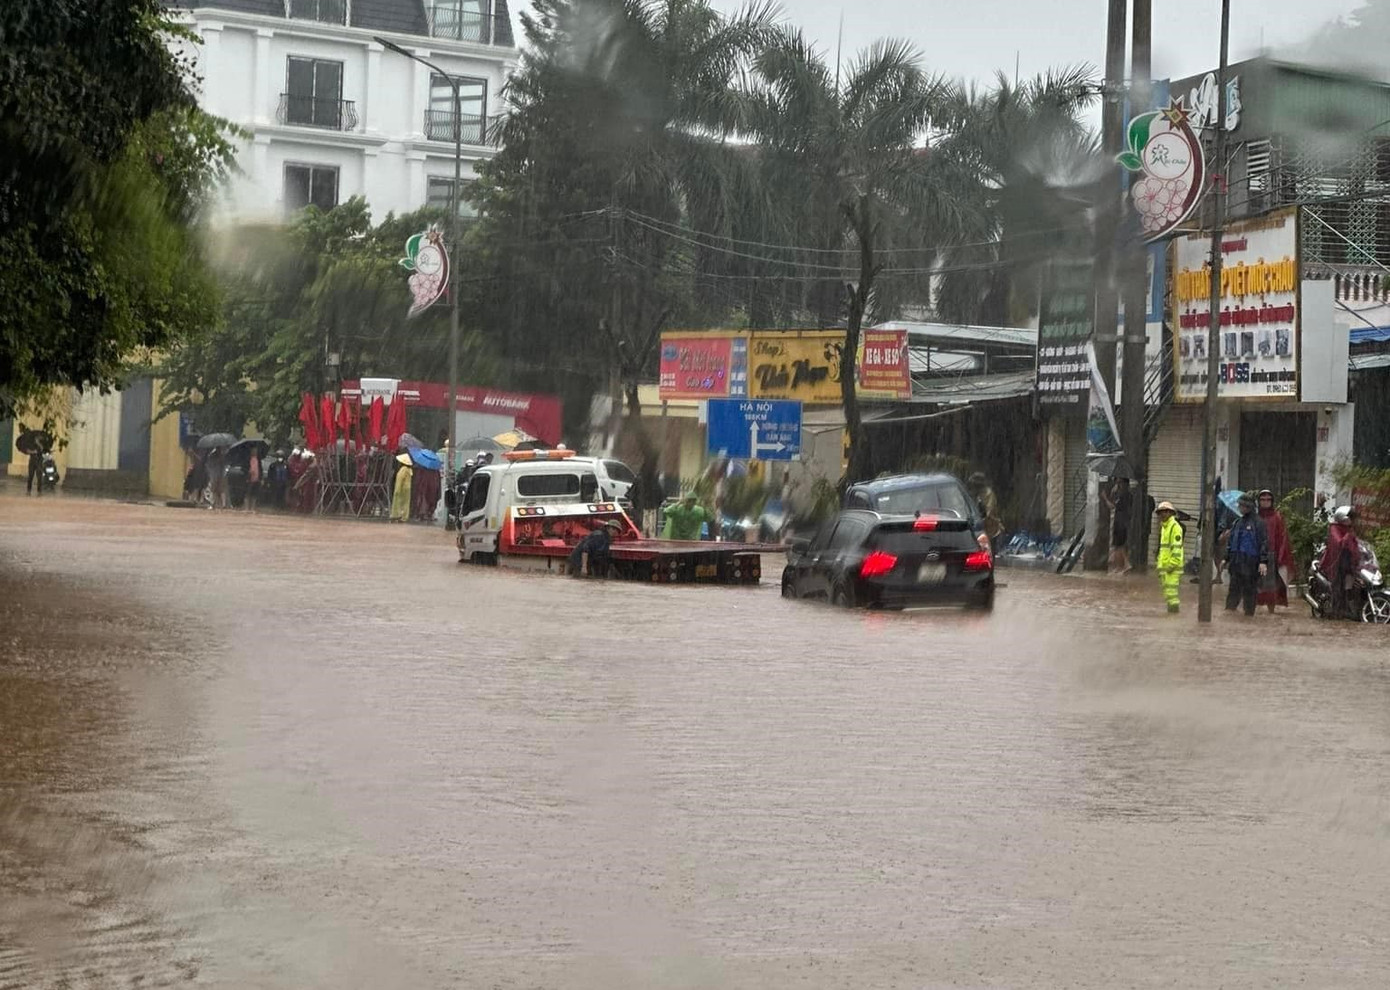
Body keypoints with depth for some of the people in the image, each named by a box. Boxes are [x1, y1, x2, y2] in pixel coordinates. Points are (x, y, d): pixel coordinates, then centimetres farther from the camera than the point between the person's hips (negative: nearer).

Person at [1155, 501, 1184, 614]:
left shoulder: (1175, 527, -10)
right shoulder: (1163, 527, 19)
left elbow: (1177, 548, -17)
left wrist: (1171, 564, -21)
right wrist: (1159, 564, 22)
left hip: (1172, 566, -10)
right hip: (1164, 566, 10)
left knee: (1171, 589, -13)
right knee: (1167, 591, 10)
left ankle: (1173, 608, -13)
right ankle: (1171, 609, 14)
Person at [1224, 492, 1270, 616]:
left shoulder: (1258, 523, -4)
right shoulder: (1237, 523, 17)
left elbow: (1264, 543, -8)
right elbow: (1230, 542, 23)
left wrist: (1263, 561, -15)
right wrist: (1228, 560, 21)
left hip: (1251, 563, -6)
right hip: (1236, 563, 6)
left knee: (1249, 591, 0)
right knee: (1234, 588, 2)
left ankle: (1249, 614, 6)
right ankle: (1229, 610, 0)